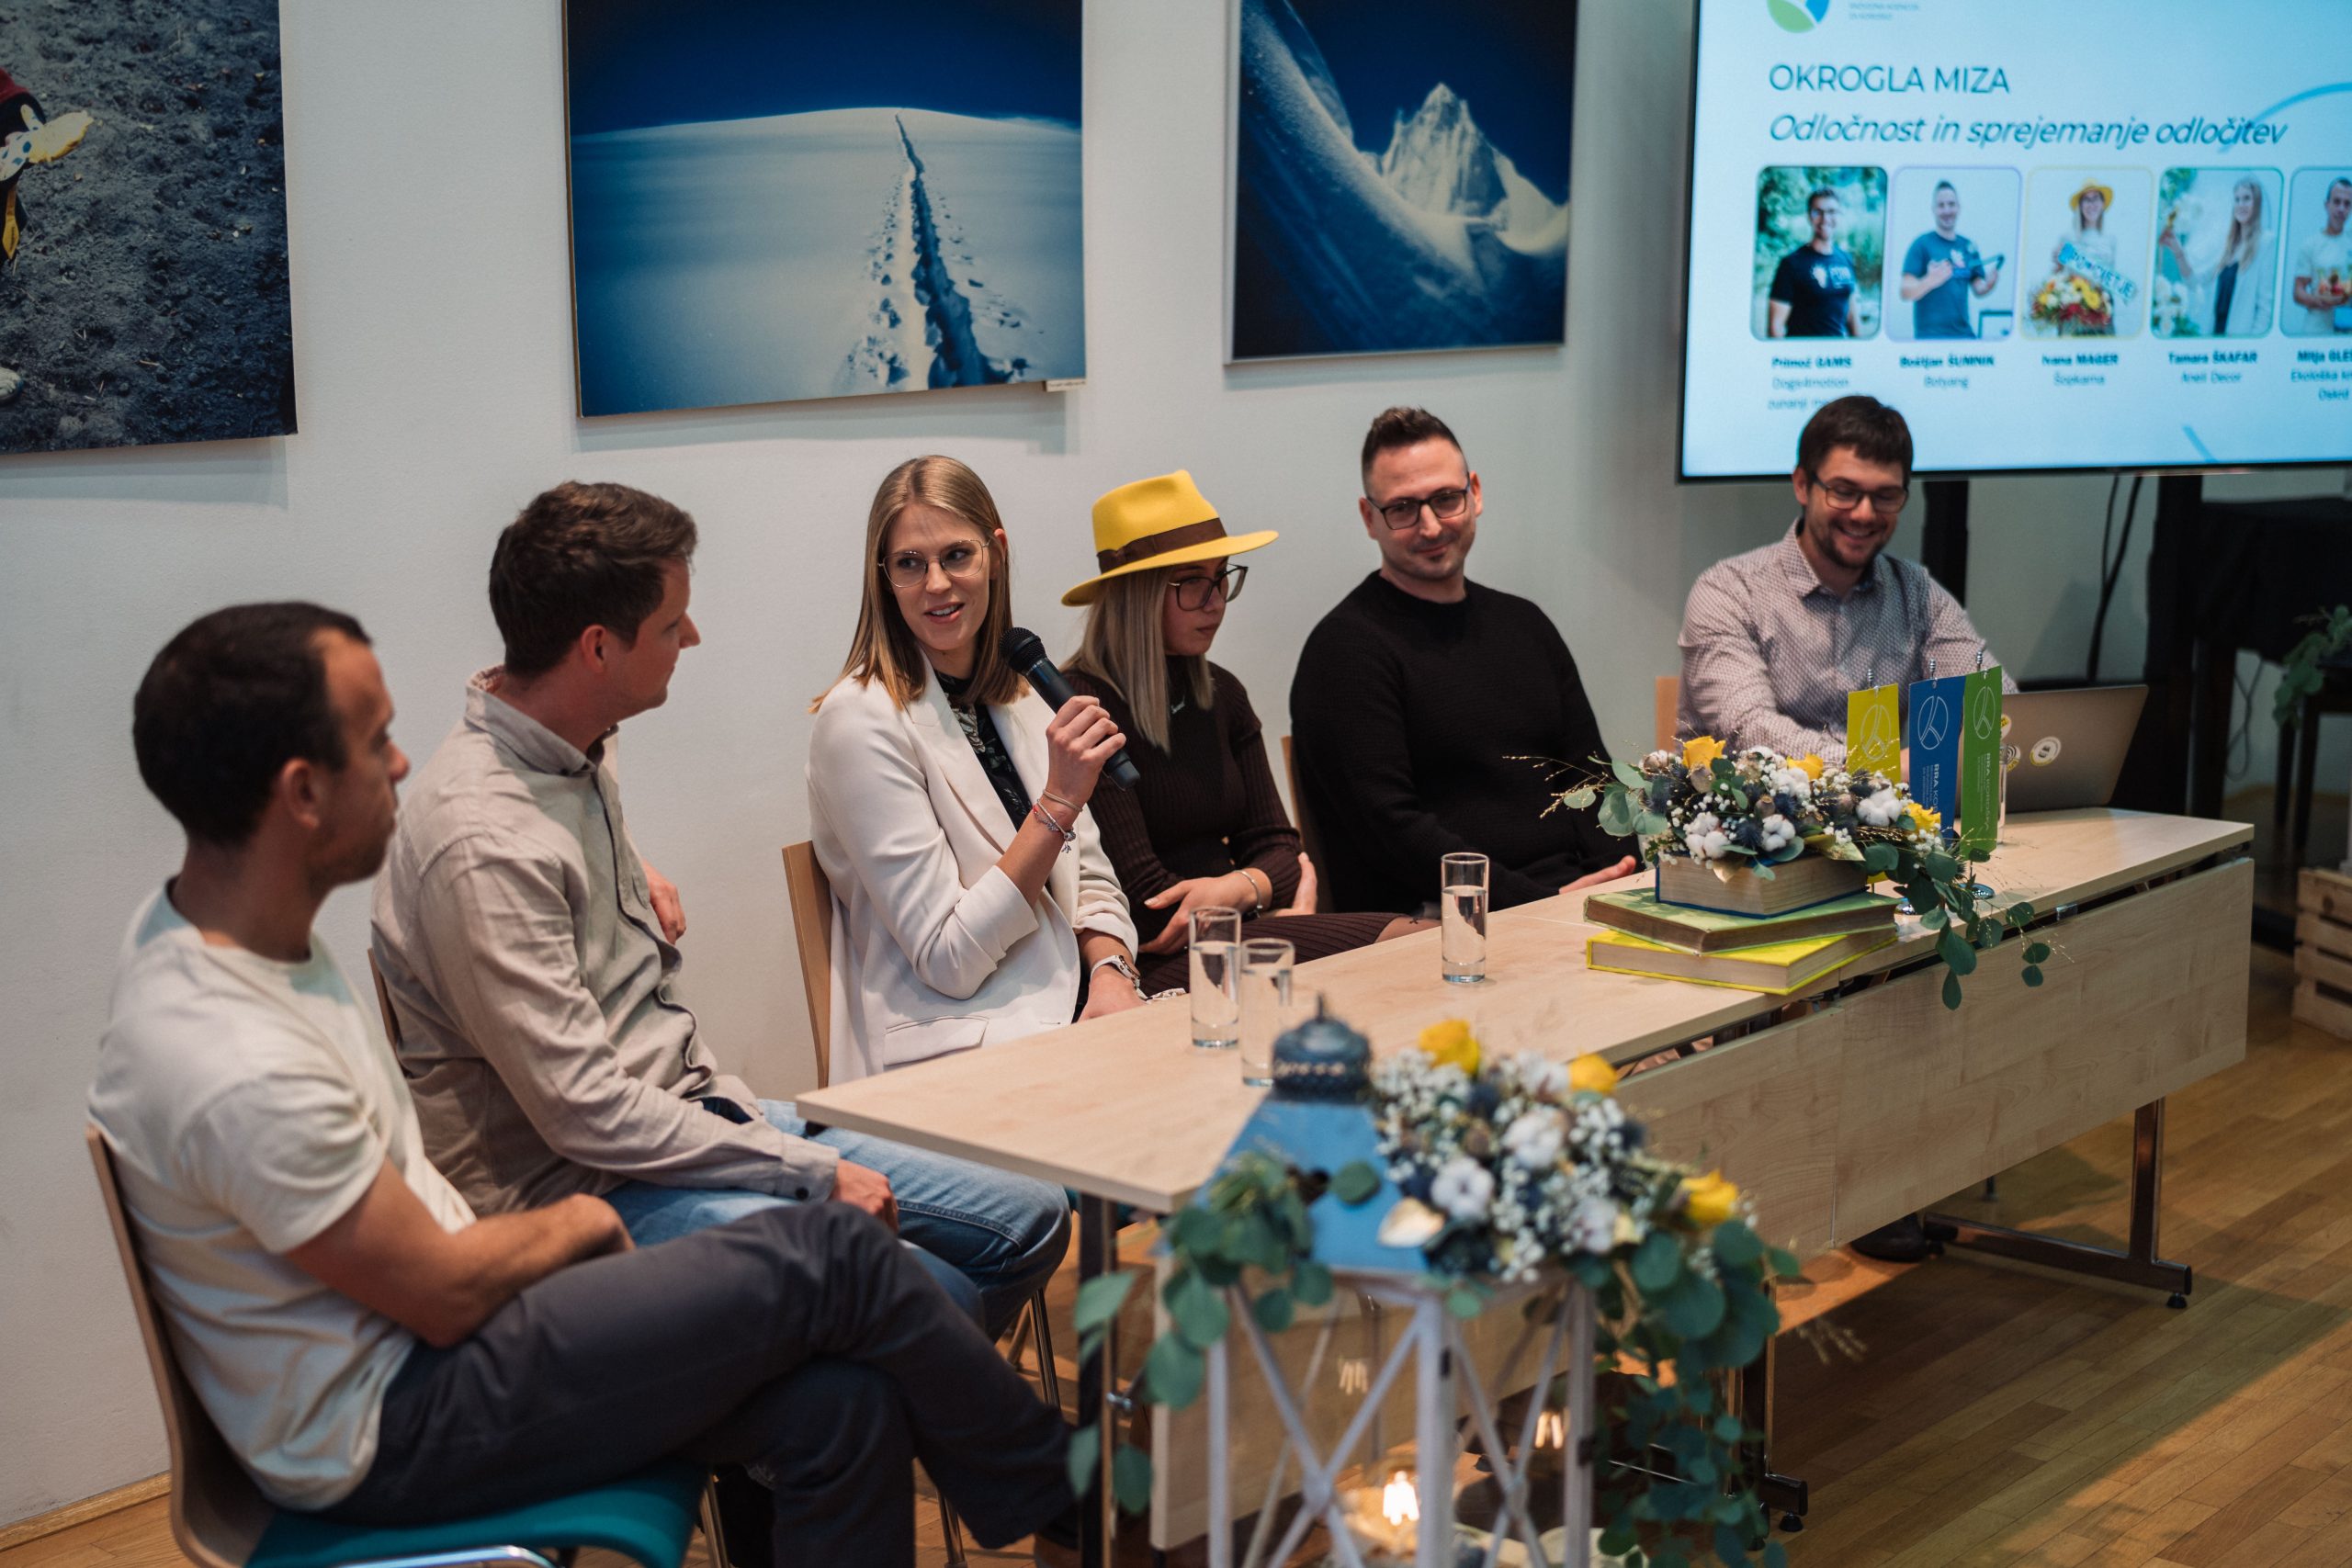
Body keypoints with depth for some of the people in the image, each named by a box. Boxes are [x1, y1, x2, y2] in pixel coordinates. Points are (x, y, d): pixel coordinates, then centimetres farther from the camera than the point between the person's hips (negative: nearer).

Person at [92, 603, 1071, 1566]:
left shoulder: (229, 927, 2)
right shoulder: (238, 1071, -29)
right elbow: (444, 1294, -20)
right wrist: (575, 1225, 2)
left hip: (418, 1329, 9)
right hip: (385, 1434, -9)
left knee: (836, 1404, -6)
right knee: (831, 1262, -12)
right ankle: (1053, 1489, 12)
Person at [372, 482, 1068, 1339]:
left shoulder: (583, 750, 8)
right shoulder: (482, 846, -23)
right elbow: (586, 1112, -24)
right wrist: (815, 1171, -18)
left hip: (696, 1113, 10)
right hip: (587, 1190, -10)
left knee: (1033, 1220, 4)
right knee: (927, 1295, -28)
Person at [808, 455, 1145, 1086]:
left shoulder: (1022, 697, 14)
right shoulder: (860, 719, -9)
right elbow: (948, 962, -12)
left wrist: (1111, 971, -5)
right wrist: (1058, 803, -18)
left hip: (1072, 1011, 7)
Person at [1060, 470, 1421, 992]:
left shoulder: (1221, 694, 16)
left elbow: (1276, 846, 12)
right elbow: (1142, 901, -14)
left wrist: (1241, 886, -11)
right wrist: (1273, 893, -4)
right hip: (1149, 971, -8)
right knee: (1397, 944, -27)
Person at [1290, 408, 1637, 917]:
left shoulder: (1523, 625, 20)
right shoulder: (1347, 647, -4)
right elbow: (1390, 828, -12)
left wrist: (1615, 888, -2)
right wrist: (1542, 902, -18)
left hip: (1570, 894, 7)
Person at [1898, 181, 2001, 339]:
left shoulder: (1968, 246, 12)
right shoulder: (1922, 244, -4)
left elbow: (1978, 290, 14)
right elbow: (1905, 292, -11)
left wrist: (1990, 283, -9)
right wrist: (1930, 281, -29)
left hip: (1964, 333, 5)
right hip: (1930, 335, -5)